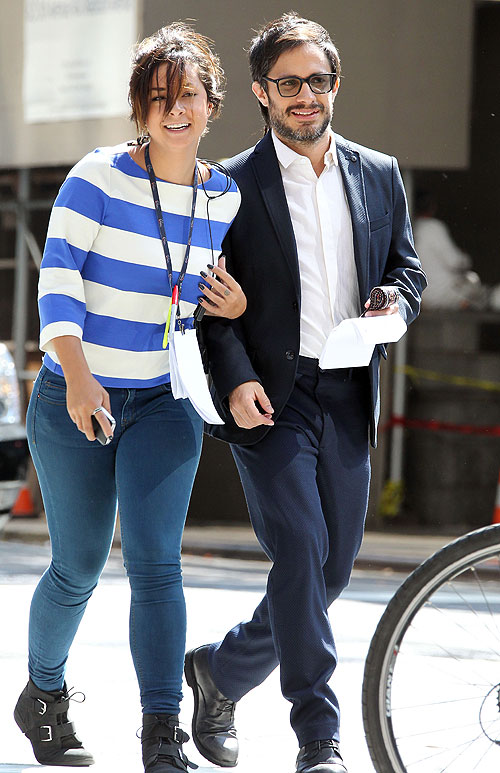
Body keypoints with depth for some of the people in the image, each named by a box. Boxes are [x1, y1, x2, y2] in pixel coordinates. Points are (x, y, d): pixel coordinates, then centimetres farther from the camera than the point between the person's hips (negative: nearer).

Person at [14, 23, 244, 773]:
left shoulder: (226, 198, 3)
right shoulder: (98, 177, -10)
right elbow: (57, 279, -15)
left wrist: (237, 307, -10)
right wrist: (76, 376, -28)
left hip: (164, 402, 2)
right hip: (76, 397, -2)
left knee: (156, 563, -12)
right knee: (78, 568, 6)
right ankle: (43, 697, 32)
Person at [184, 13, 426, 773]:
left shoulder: (379, 175, 12)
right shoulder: (232, 186, 0)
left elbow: (405, 267, 18)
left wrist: (394, 305, -5)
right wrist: (236, 379, -16)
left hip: (349, 401, 5)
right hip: (271, 398, -5)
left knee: (332, 569, 9)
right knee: (301, 553, -16)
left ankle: (220, 669, 31)